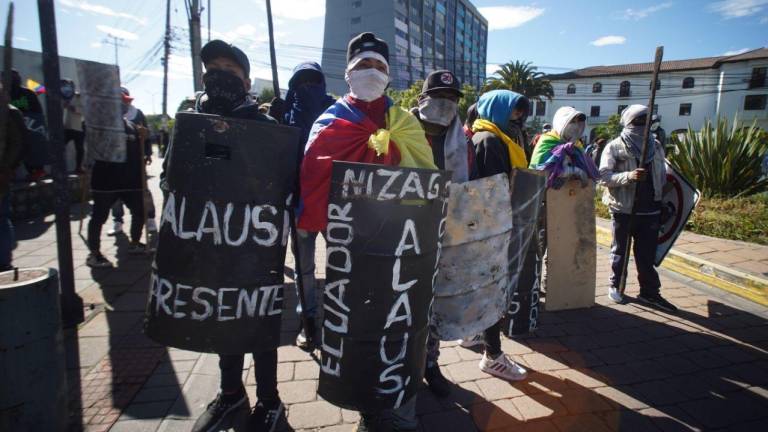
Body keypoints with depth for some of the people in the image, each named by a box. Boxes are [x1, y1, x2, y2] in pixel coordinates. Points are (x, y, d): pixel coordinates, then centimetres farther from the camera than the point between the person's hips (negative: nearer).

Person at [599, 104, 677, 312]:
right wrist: (628, 176, -28)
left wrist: (660, 201, 13)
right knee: (620, 249, 10)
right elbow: (603, 176, -14)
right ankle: (615, 285, 25)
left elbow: (662, 175, 18)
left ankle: (650, 291, 17)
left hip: (650, 209, 4)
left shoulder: (656, 146, 10)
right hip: (623, 208, -4)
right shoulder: (614, 147, -6)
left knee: (647, 252, 7)